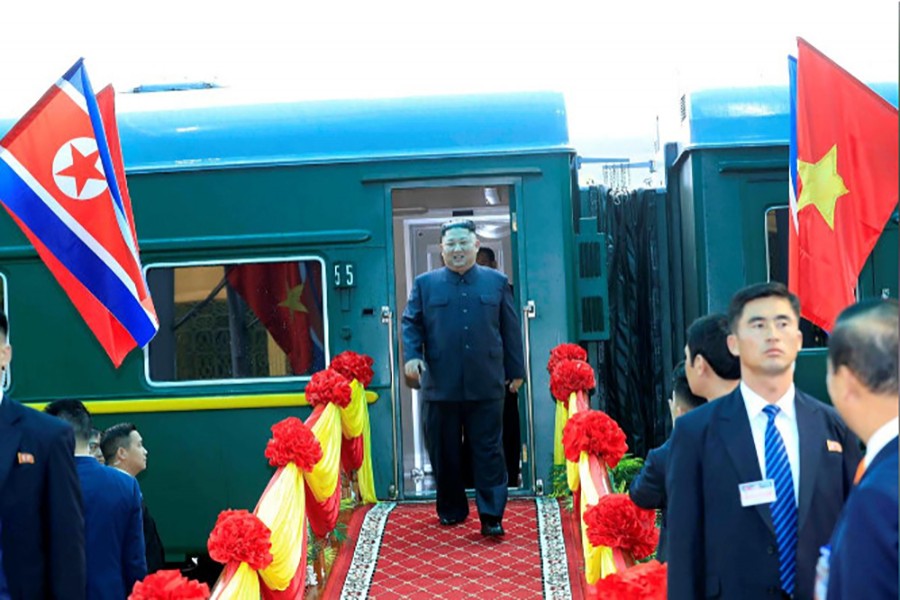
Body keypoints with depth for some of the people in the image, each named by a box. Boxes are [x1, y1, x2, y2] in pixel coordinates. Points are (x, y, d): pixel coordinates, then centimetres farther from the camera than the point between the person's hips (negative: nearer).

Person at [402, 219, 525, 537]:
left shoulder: (497, 282, 9)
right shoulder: (425, 284, 8)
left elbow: (510, 329, 10)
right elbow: (411, 323, 8)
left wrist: (516, 371, 9)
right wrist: (412, 355, -10)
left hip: (486, 385, 0)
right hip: (440, 386, 1)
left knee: (489, 451, -1)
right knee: (444, 452, 8)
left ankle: (491, 516, 2)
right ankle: (451, 510, 23)